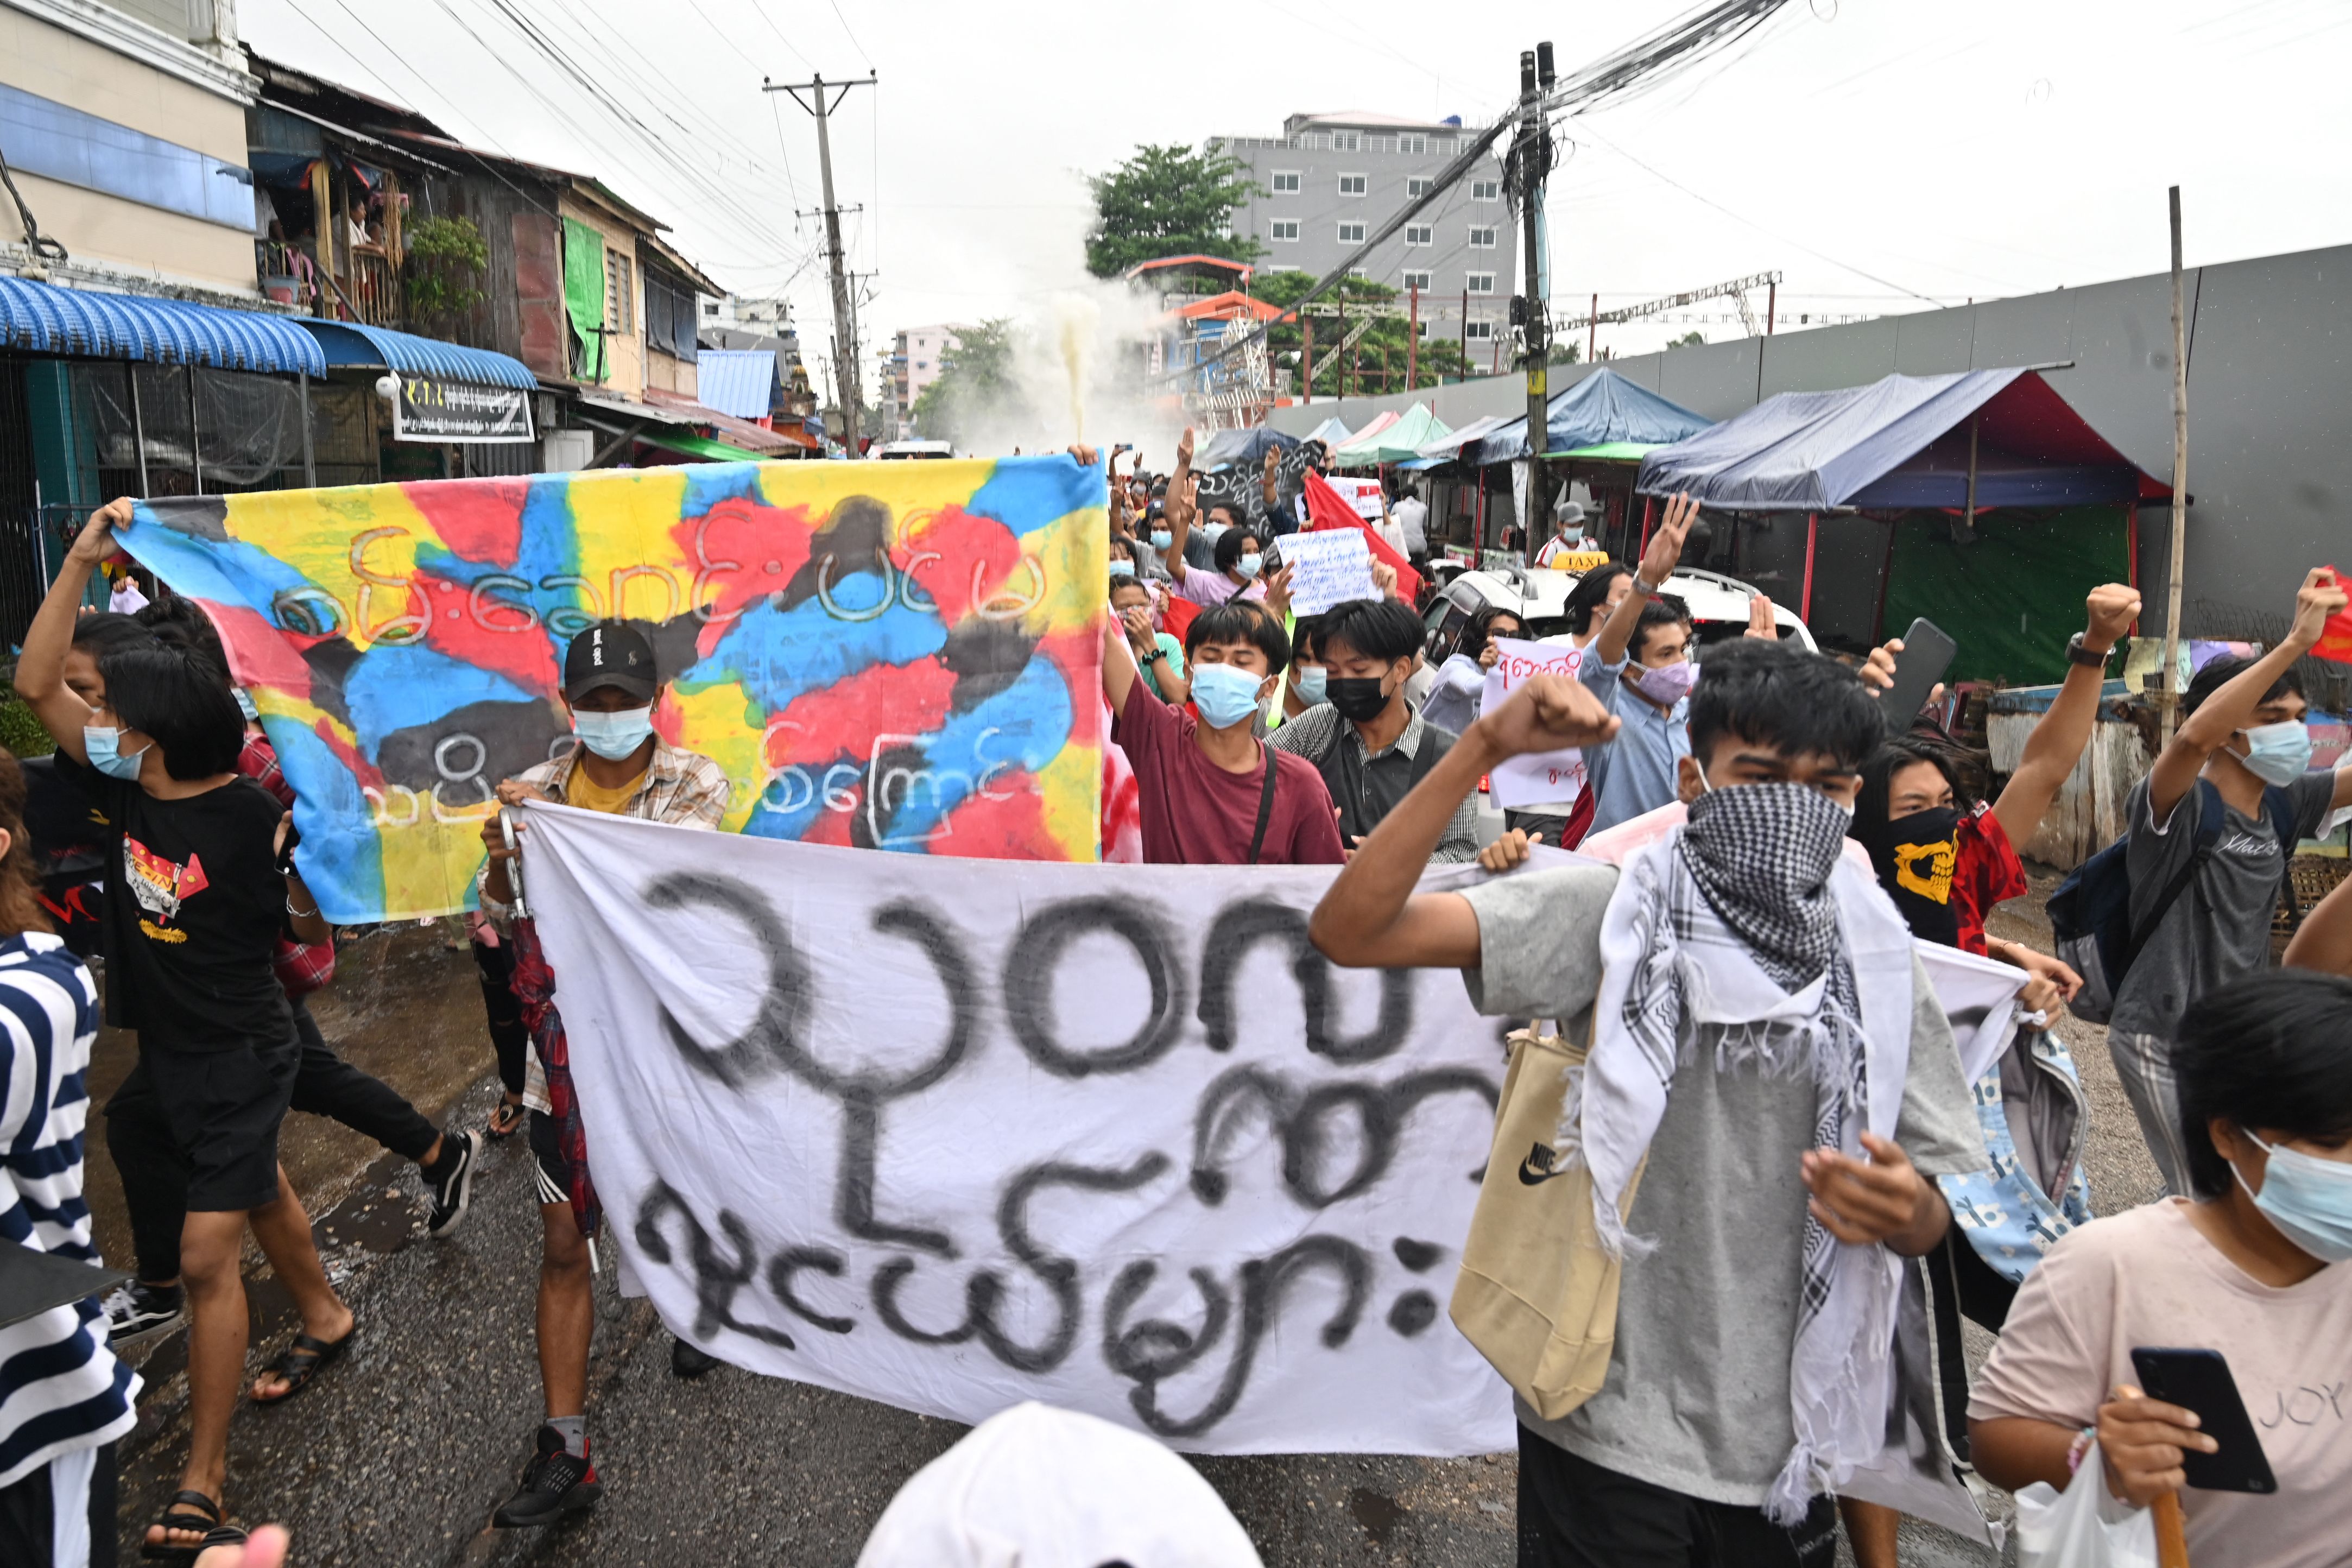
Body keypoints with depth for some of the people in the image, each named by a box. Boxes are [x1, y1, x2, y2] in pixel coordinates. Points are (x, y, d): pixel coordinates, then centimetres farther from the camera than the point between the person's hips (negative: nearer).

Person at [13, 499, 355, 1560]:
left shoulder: (251, 819, -23)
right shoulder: (126, 790, -4)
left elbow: (312, 930, -17)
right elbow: (36, 685, -1)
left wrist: (302, 835, -28)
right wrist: (80, 561, -9)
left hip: (240, 1057, -8)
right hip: (164, 1052, 8)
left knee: (208, 1256, -5)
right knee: (255, 1192, 26)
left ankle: (203, 1479, 8)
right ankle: (324, 1317, 50)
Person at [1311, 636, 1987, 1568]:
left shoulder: (1879, 967, 0)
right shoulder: (1611, 916, -11)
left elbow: (1930, 1220, 6)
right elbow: (1348, 930, -21)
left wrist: (1905, 1211, -18)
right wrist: (1484, 747, -28)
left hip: (1782, 1445, 4)